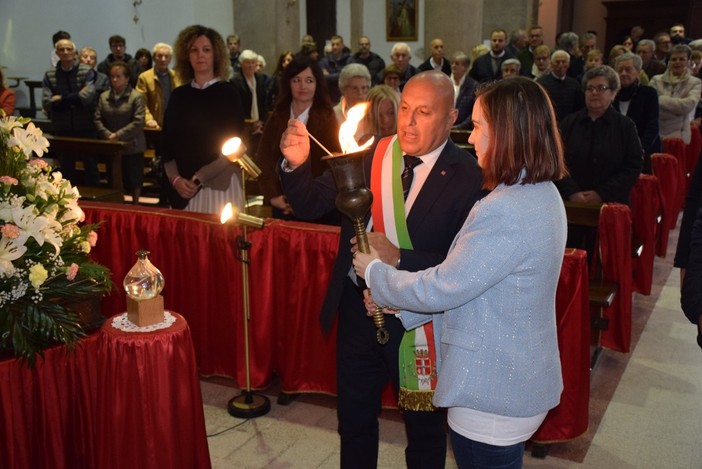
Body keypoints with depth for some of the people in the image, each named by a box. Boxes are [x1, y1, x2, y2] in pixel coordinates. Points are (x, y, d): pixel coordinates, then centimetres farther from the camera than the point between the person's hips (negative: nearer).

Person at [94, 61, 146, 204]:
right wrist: (108, 135, -13)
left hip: (132, 147, -4)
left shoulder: (136, 97, -8)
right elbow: (98, 120, 3)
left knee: (134, 182, 7)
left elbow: (138, 122, -16)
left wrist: (118, 135, -17)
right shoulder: (104, 96, 6)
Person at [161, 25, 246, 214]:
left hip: (219, 184, -3)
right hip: (182, 187, 3)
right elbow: (167, 142, 9)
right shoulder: (178, 95, 8)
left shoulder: (228, 93, -2)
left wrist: (199, 178, -11)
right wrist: (175, 178, -6)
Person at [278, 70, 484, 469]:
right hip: (357, 309, 4)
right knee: (354, 420, 23)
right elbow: (311, 205, -2)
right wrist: (296, 165, -21)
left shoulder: (468, 176, -16)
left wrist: (399, 258, -31)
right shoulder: (365, 154, -5)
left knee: (425, 429, 20)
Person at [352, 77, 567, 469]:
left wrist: (375, 272, -5)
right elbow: (468, 277, 9)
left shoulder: (508, 212, -28)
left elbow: (441, 289, -22)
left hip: (492, 397, -9)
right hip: (519, 380, 9)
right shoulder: (541, 194, 4)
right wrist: (401, 308, 9)